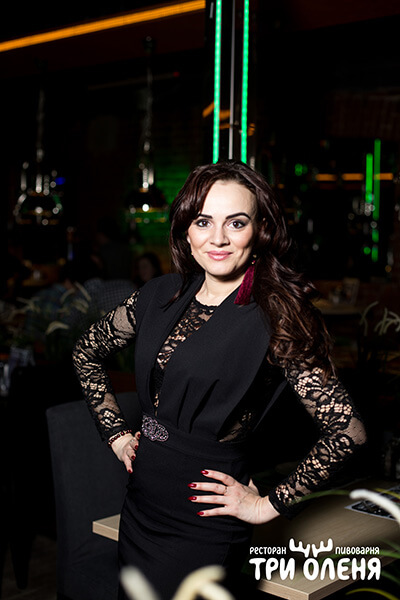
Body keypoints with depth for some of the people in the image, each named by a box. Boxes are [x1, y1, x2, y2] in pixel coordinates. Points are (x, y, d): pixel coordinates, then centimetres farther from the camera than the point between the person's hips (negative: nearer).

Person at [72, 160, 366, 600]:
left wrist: (269, 505, -14)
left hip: (202, 526, -5)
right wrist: (116, 434, 8)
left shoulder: (275, 318, -17)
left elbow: (347, 429, -20)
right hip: (139, 508, 6)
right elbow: (86, 352, 15)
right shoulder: (164, 294, 0)